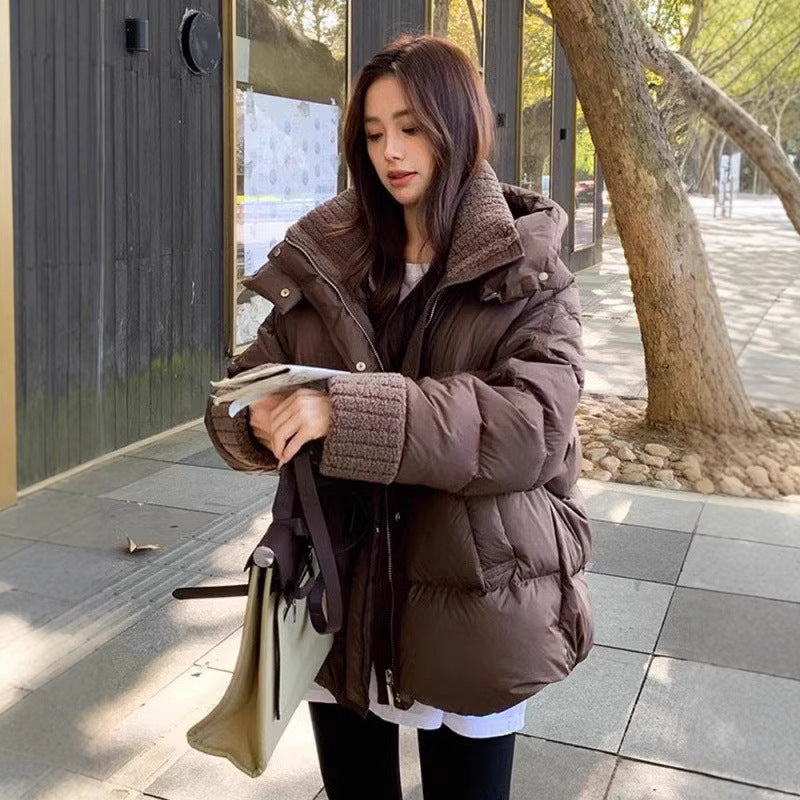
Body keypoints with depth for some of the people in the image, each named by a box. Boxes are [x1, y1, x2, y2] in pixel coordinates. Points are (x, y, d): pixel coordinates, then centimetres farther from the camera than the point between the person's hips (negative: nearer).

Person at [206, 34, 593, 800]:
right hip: (338, 599, 3)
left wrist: (348, 411, -30)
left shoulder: (529, 276, -7)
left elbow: (533, 425, -21)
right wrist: (260, 416, -22)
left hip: (471, 607, -2)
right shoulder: (320, 261, 2)